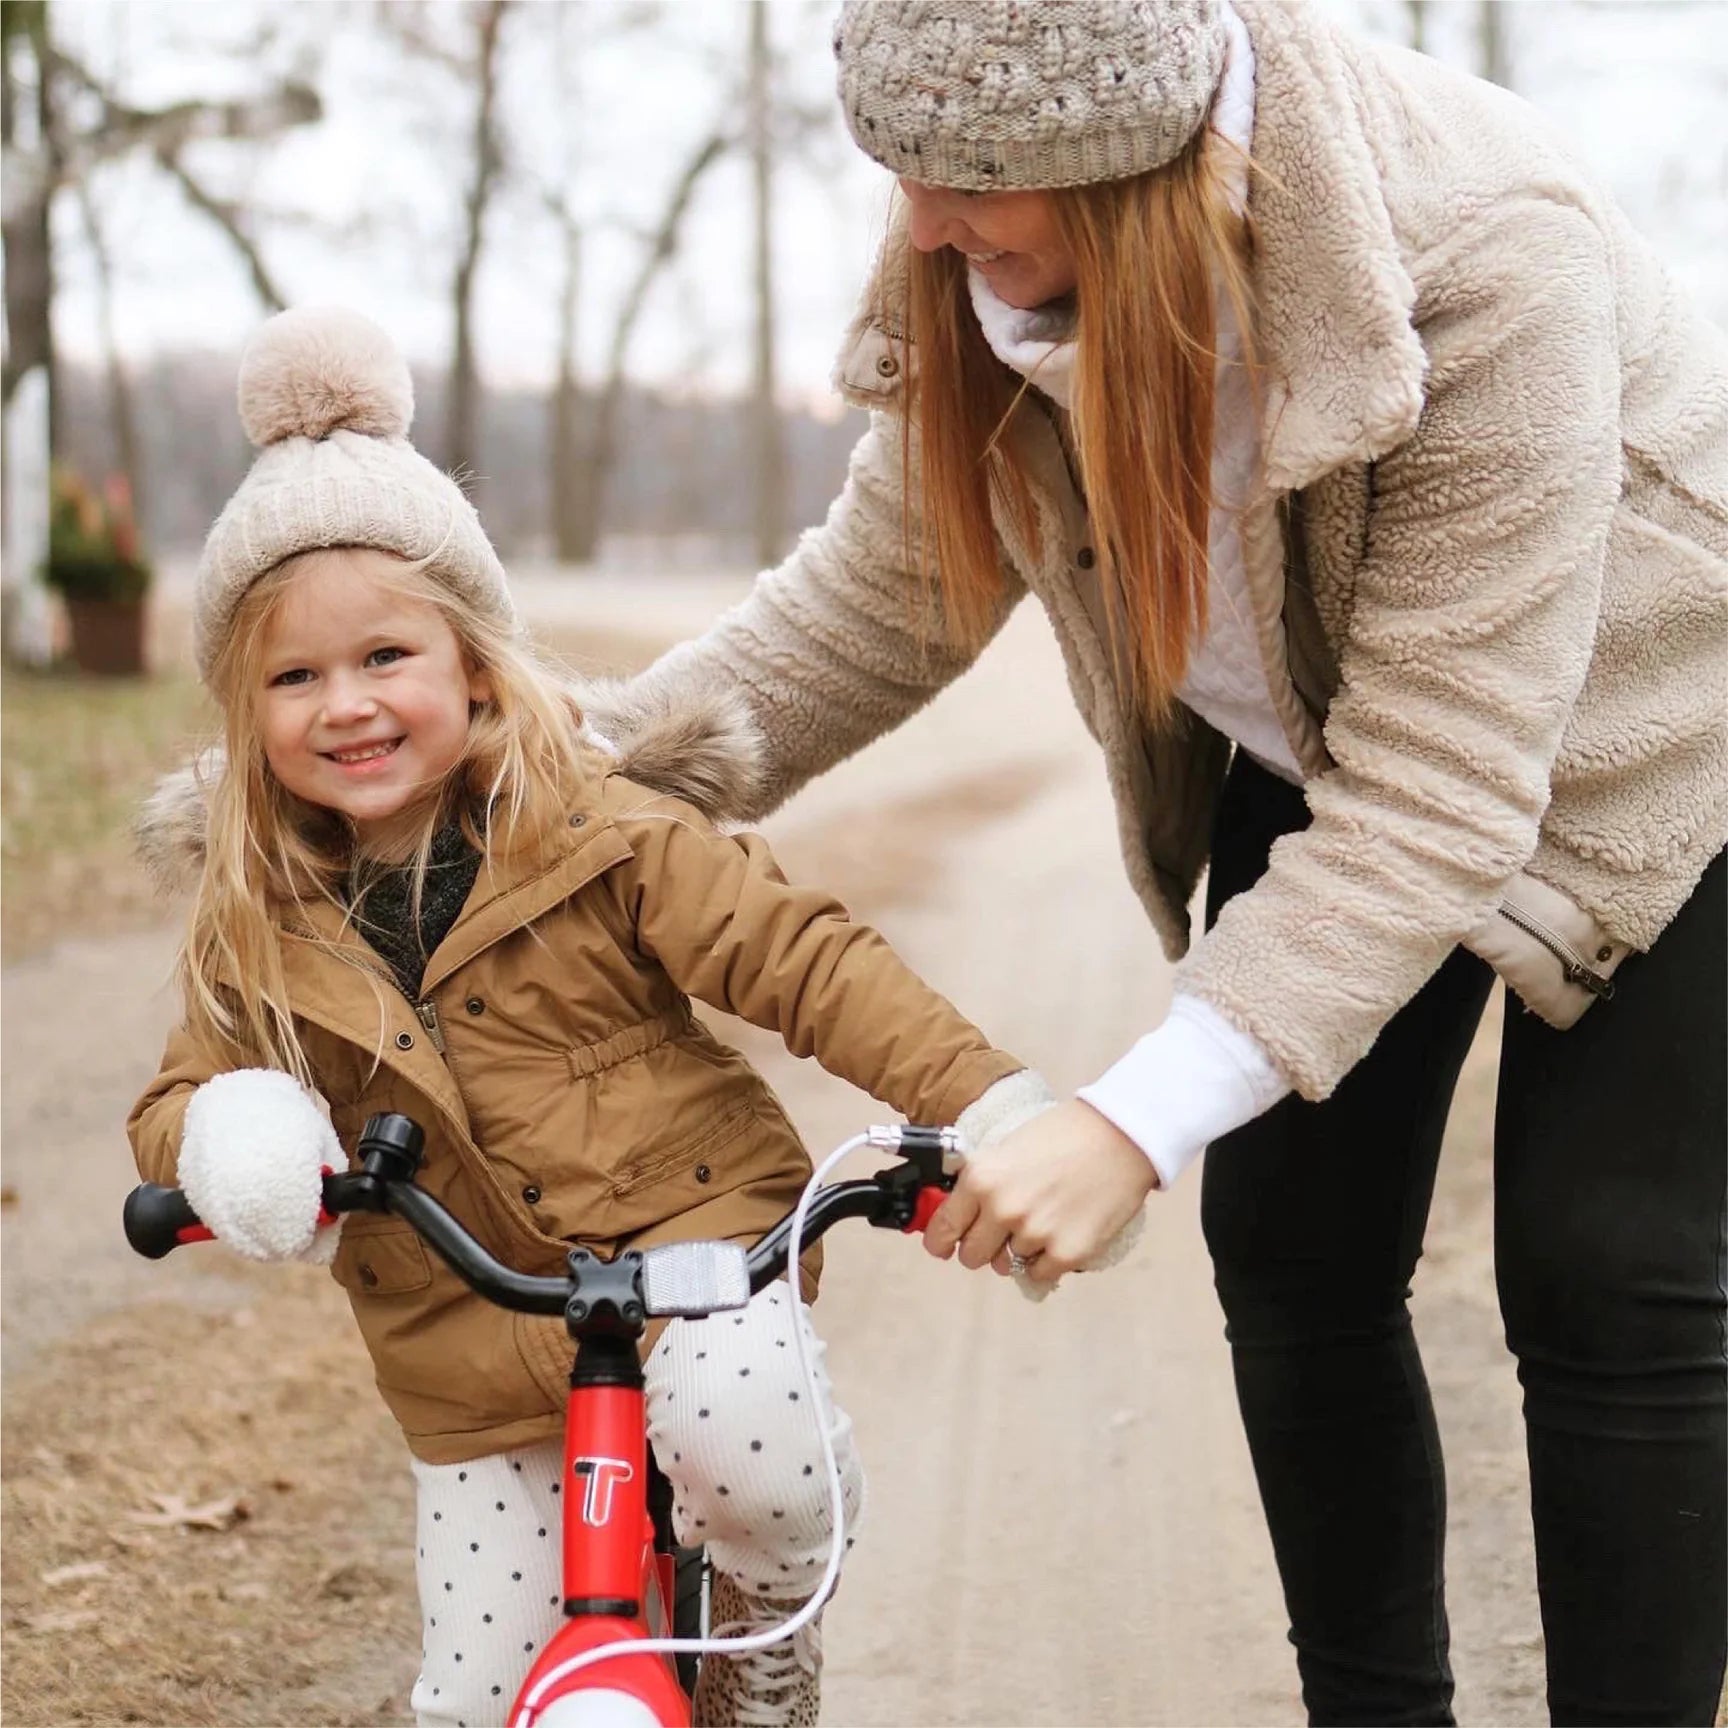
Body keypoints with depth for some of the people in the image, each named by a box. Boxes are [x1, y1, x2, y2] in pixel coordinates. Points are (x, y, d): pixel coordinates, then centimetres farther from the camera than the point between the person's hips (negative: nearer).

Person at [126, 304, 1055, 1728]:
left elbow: (799, 956, -16)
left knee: (740, 1437, -34)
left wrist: (982, 1099, -26)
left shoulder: (598, 836, -12)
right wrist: (217, 1137, -17)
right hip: (472, 1338, 3)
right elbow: (184, 1088, 9)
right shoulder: (256, 927, -1)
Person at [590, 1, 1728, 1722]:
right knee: (1293, 1245, 3)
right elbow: (879, 595, -6)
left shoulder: (1477, 266, -38)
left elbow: (1439, 796, -37)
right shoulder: (989, 264, -19)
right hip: (1314, 753, 6)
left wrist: (1137, 1121, -43)